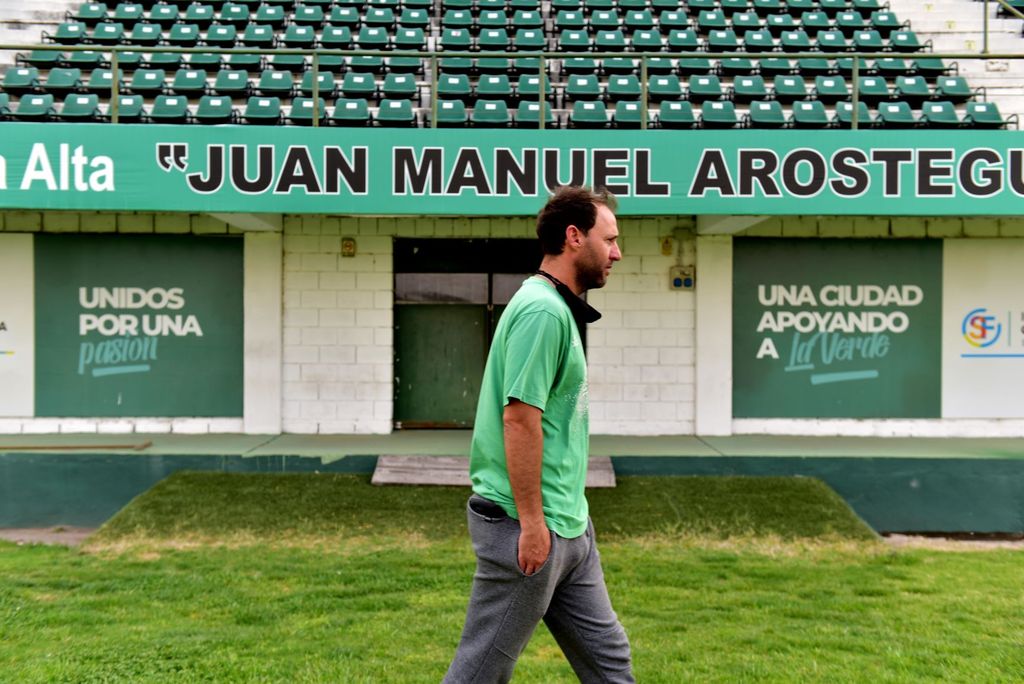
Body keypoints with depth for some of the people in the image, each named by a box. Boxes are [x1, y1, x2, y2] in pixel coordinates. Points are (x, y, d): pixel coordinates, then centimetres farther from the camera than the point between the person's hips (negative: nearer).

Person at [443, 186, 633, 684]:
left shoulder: (559, 308, 13)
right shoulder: (543, 311, -18)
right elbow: (520, 418, -23)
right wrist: (532, 522, -21)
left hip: (570, 528, 10)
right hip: (530, 528, -10)